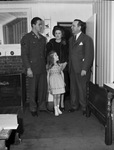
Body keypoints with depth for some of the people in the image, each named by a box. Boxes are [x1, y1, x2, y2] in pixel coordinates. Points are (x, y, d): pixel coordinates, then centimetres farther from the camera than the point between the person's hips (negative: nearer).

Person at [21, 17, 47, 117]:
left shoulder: (43, 38, 13)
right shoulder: (26, 38, -6)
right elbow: (24, 54, -10)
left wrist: (47, 64, 12)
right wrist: (28, 68, -15)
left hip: (43, 68, 6)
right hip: (33, 69, -5)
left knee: (43, 88, 9)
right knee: (33, 89, 4)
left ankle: (42, 106, 25)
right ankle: (33, 109, 19)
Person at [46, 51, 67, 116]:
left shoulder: (60, 65, 4)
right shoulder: (49, 66, -5)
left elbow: (62, 73, 12)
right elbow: (48, 75, 0)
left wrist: (63, 81, 13)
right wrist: (48, 85, 0)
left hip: (59, 81, 3)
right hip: (53, 81, -3)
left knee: (58, 95, 8)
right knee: (55, 96, 1)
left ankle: (58, 107, 23)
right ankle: (55, 109, 12)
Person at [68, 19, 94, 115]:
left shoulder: (87, 39, -6)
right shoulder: (71, 39, 17)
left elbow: (89, 55, -11)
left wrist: (85, 69, -16)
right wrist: (69, 66, 8)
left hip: (81, 69, -6)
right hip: (72, 69, 6)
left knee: (82, 89, -1)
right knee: (73, 88, 10)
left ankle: (84, 107, 13)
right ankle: (74, 106, 23)